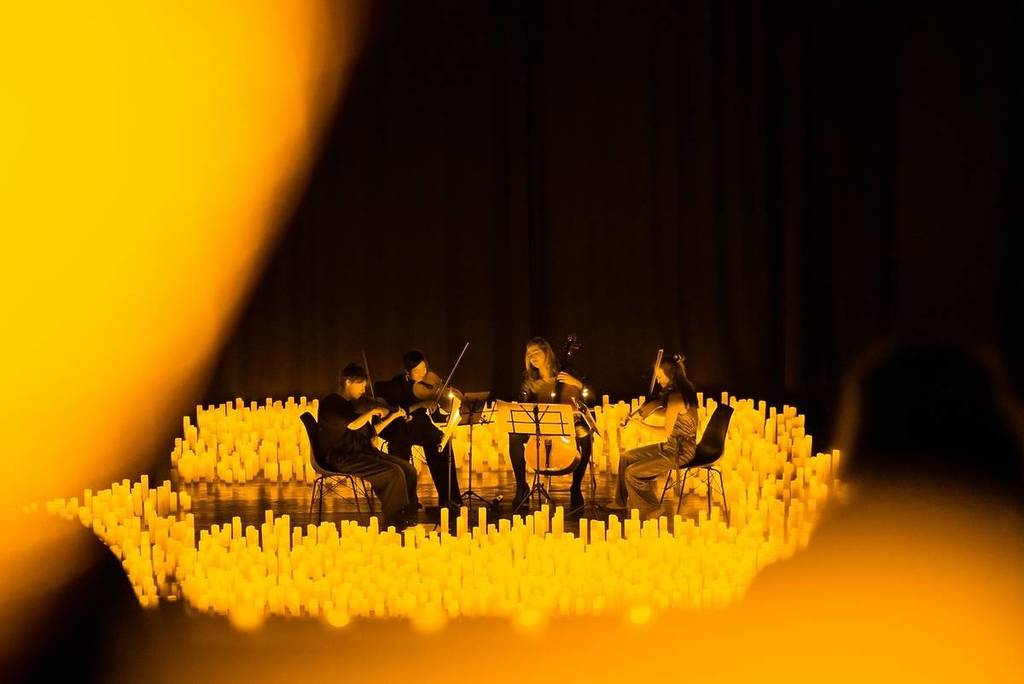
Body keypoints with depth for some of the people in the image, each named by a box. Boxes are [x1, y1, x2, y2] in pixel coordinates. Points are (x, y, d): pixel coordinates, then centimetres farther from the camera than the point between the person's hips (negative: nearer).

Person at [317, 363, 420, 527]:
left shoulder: (352, 405, 19)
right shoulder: (330, 404, -9)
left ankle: (409, 513, 2)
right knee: (394, 473, -23)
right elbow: (352, 425, -25)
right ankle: (392, 521, -14)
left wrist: (392, 416, 20)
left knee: (408, 469, -4)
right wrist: (373, 411, -12)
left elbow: (371, 432, 25)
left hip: (363, 453, 9)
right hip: (342, 459, -9)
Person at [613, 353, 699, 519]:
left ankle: (650, 511, 2)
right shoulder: (684, 391, 6)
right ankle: (622, 503, 24)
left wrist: (641, 423, -18)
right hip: (671, 447, 10)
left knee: (632, 473, -14)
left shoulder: (675, 397, -24)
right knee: (626, 458, 12)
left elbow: (666, 433, -26)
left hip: (679, 453, -10)